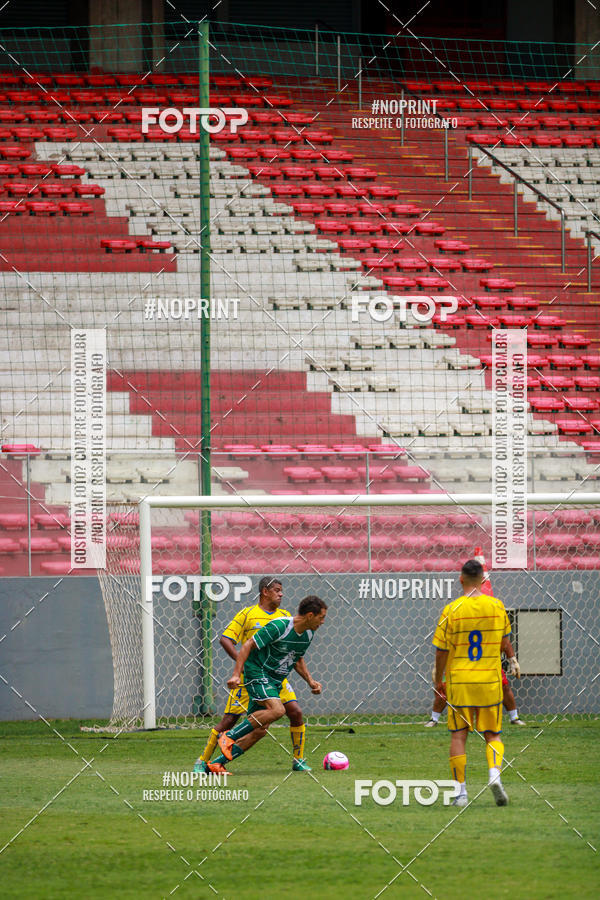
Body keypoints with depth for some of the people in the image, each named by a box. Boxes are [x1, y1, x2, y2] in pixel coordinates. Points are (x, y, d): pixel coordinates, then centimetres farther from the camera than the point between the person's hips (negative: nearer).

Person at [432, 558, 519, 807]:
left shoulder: (451, 610, -7)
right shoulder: (496, 606, -2)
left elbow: (441, 651, -3)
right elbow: (504, 643, 8)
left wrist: (438, 680, 10)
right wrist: (511, 658, 30)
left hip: (459, 680, -1)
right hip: (490, 679, 1)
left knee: (458, 735, 7)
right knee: (492, 734, 11)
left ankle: (461, 791, 5)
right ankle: (495, 773, -15)